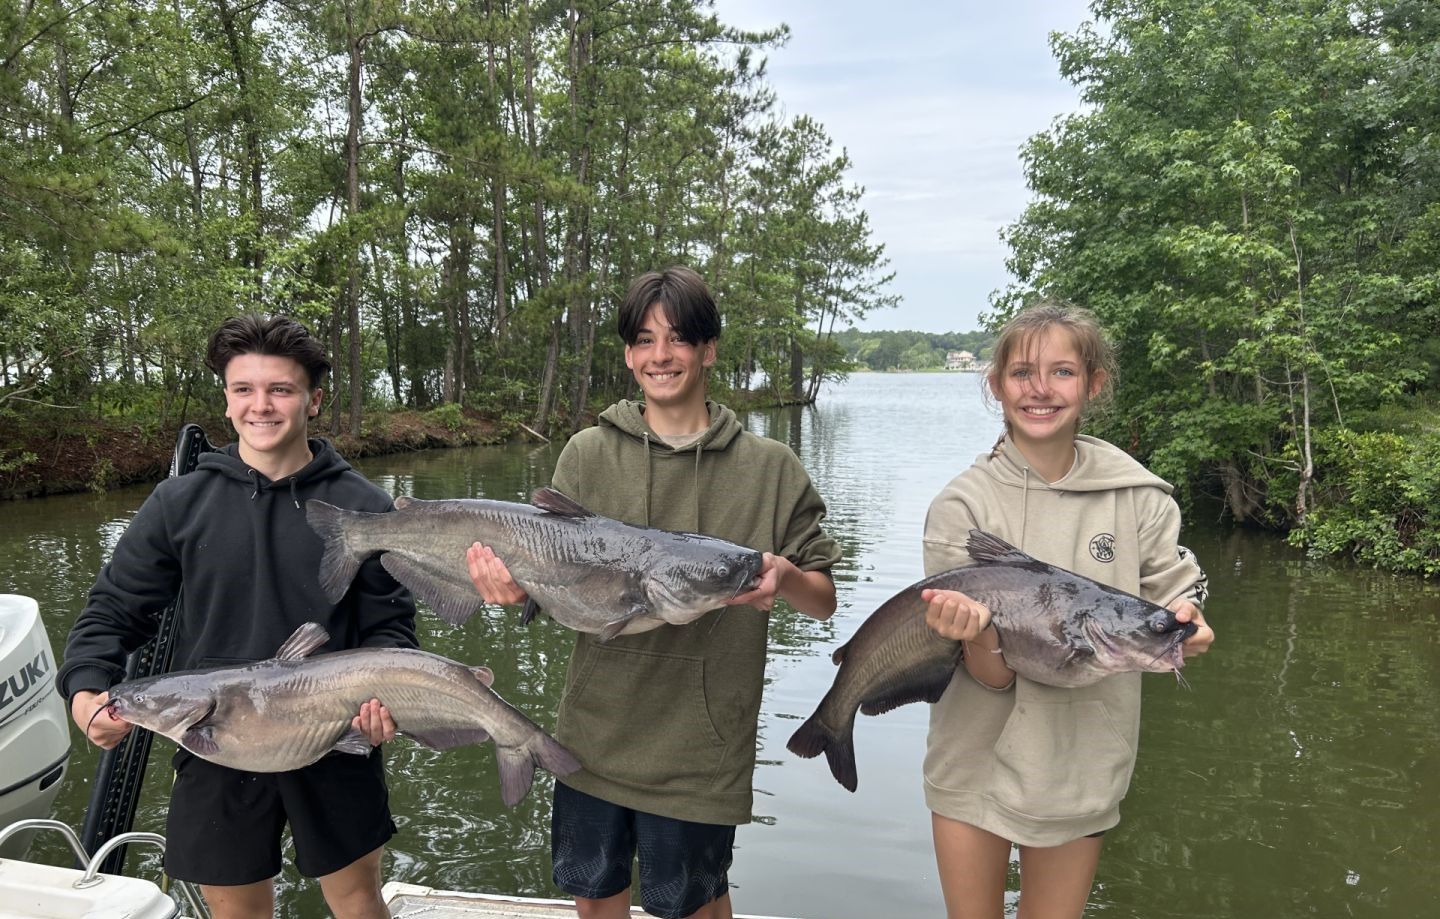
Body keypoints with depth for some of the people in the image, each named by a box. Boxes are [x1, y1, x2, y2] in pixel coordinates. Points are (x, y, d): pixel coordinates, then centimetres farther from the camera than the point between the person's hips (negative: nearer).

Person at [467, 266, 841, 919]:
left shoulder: (768, 468, -4)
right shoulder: (588, 455, -1)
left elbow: (824, 601, -1)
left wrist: (784, 576, -23)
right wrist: (513, 586, -23)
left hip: (700, 748, -2)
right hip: (595, 736, 2)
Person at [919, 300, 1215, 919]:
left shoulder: (1138, 498, -7)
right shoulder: (962, 506, -13)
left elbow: (1175, 601, 3)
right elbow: (992, 675, -15)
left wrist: (1184, 626, -20)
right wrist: (979, 634, -37)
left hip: (1083, 767, 1)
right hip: (976, 767, -1)